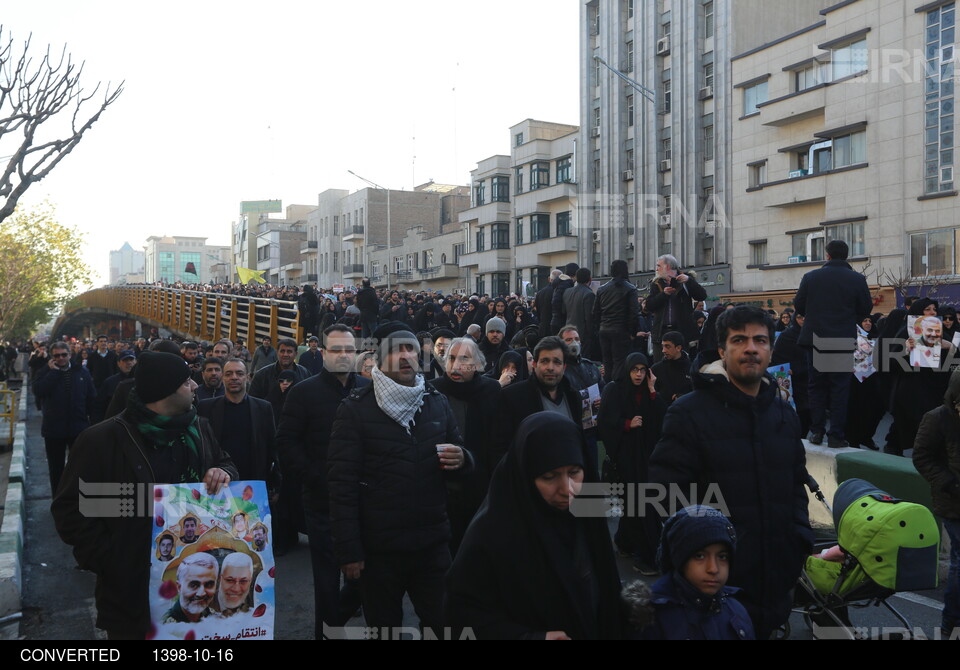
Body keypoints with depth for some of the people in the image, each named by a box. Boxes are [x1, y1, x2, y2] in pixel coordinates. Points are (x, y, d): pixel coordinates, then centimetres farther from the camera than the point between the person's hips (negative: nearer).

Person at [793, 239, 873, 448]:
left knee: (816, 386, 11)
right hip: (843, 341, -1)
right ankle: (836, 435, 5)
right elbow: (866, 309, 2)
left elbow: (798, 305, 2)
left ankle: (816, 432, 14)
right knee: (840, 388, 5)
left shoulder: (810, 277, -2)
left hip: (816, 339, 1)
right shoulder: (857, 279, -3)